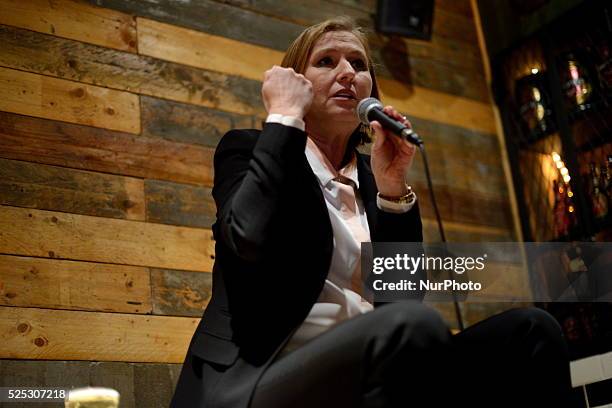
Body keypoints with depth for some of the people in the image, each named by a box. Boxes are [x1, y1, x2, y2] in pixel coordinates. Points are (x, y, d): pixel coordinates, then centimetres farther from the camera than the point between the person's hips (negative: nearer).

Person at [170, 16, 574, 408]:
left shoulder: (371, 178, 18)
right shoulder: (249, 149, 6)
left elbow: (404, 300, 9)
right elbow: (250, 242, -17)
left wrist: (392, 188, 0)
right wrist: (284, 115, -7)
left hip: (363, 372, 5)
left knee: (530, 329, -17)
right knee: (413, 329, -34)